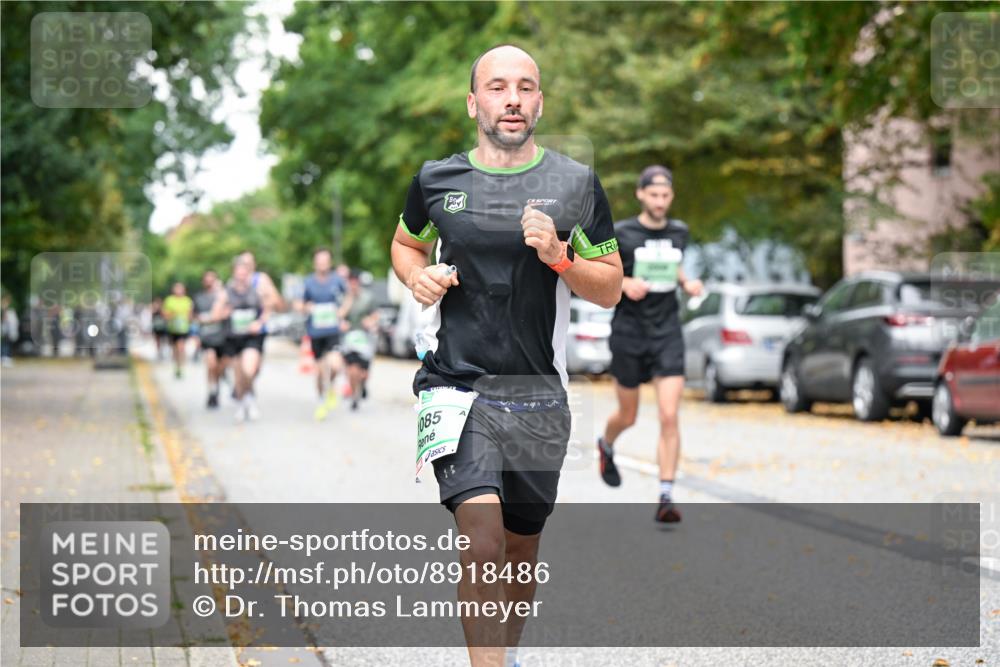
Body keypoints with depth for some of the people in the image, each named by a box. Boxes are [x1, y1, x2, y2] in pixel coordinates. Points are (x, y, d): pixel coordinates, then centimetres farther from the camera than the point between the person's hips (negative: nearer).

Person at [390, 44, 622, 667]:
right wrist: (418, 276, 1)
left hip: (538, 398, 2)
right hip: (456, 386, -1)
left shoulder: (576, 183, 2)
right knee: (483, 543, -20)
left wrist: (560, 260, -14)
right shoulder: (437, 179, 4)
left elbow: (611, 289, 6)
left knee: (521, 549, 14)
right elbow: (405, 244, 24)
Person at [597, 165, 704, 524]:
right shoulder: (621, 233, -7)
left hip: (667, 334, 2)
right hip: (629, 333, -2)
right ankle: (606, 446, 49)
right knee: (628, 415, 13)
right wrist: (624, 283, -18)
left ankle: (666, 497, -9)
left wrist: (686, 283, 4)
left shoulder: (679, 232, 6)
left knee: (669, 417, -12)